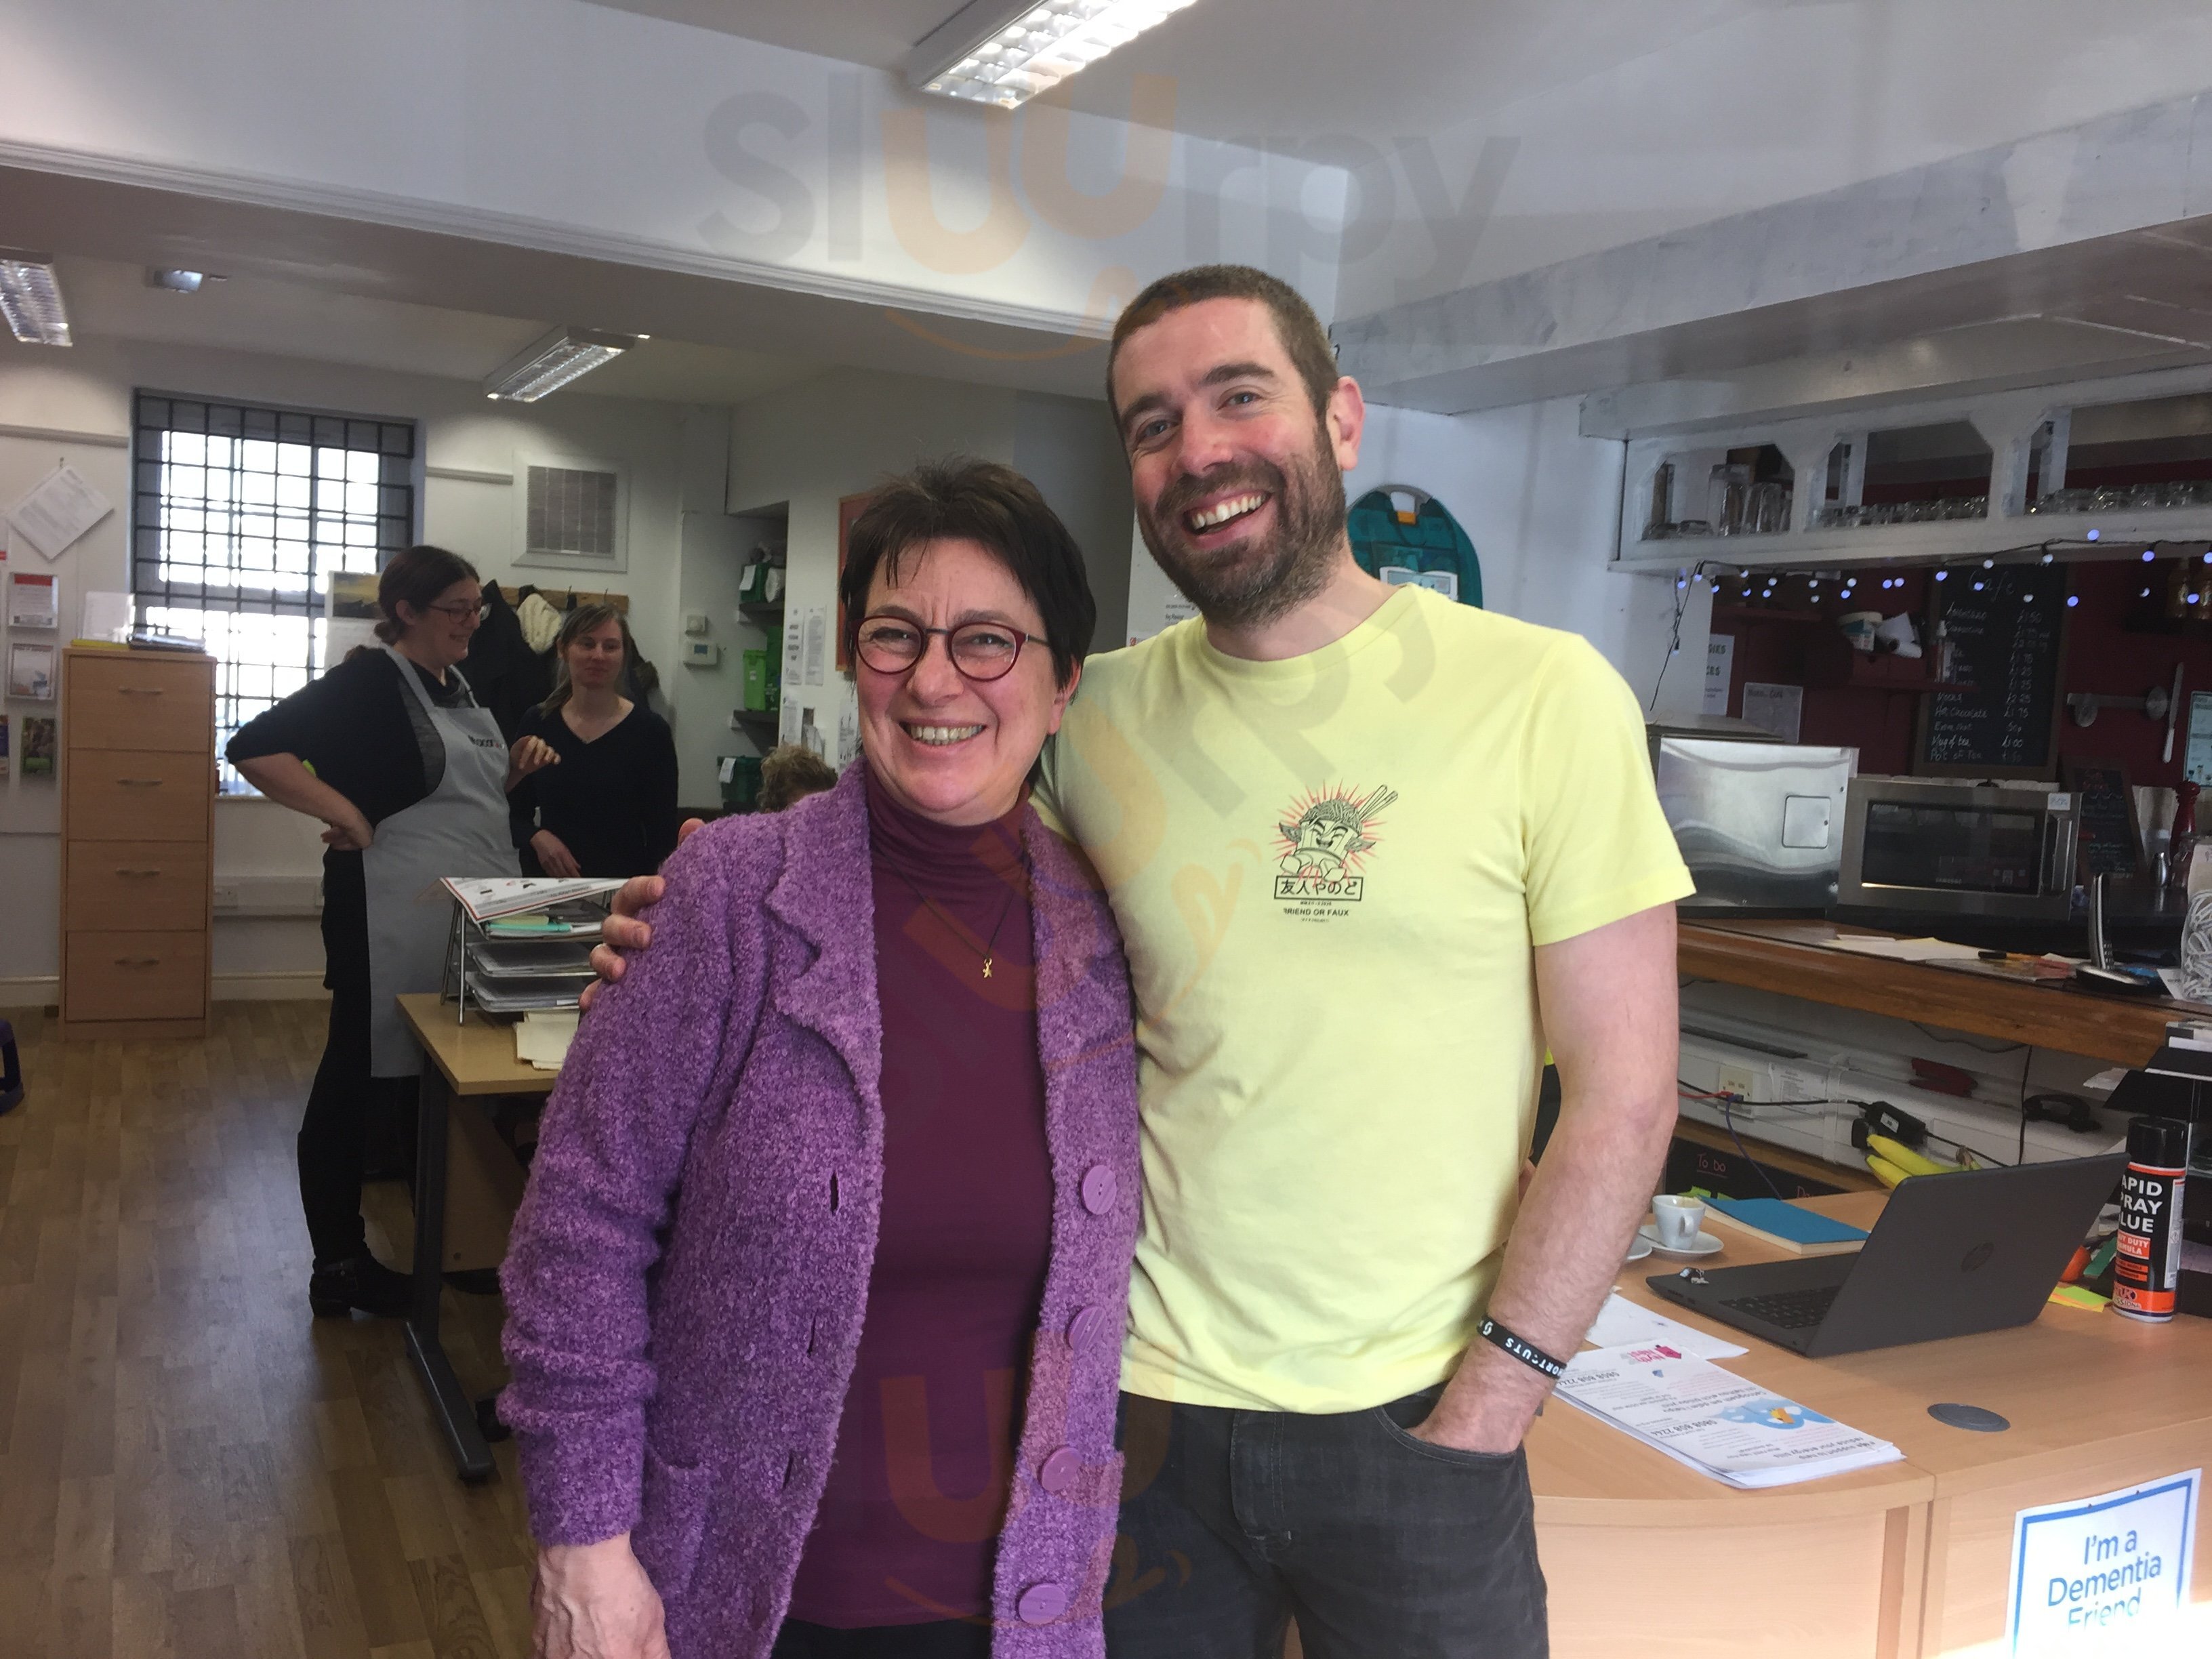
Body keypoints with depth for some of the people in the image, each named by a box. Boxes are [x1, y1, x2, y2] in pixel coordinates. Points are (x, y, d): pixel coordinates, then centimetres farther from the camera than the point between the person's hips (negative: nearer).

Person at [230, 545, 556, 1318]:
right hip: (397, 923, -8)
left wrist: (514, 769, 8)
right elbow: (254, 747, -18)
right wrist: (347, 814, -20)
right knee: (360, 1084, 1)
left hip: (469, 920, 9)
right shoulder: (368, 683, -10)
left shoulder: (458, 687, 16)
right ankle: (339, 1267, 12)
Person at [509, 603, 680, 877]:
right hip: (544, 879, 3)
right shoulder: (536, 723, 6)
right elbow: (515, 815, 12)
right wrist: (538, 838, -7)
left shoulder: (650, 731, -1)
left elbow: (663, 832, -1)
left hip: (623, 880, -3)